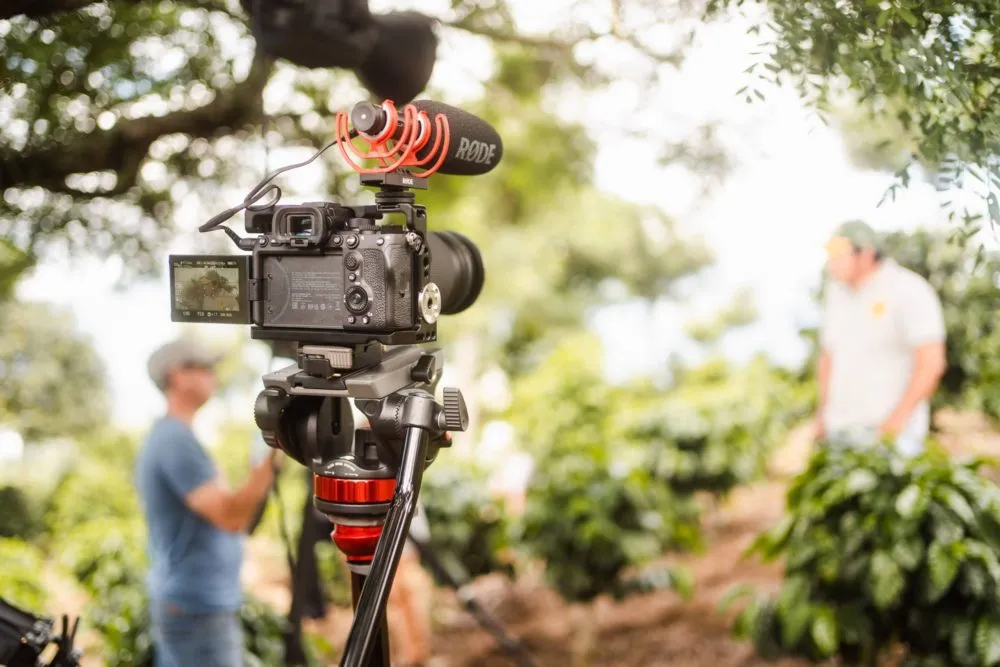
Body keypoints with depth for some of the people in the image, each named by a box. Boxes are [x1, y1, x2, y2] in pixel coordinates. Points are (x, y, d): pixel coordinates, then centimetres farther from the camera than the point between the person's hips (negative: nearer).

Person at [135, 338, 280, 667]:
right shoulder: (177, 440, -16)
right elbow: (231, 517, -24)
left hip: (178, 605, 10)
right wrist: (271, 459, -26)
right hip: (199, 611, -10)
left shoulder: (163, 437, 16)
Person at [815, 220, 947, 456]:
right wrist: (823, 412, 13)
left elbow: (932, 361, -16)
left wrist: (899, 417, -20)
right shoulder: (837, 291, 10)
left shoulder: (909, 292, -10)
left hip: (889, 429, -6)